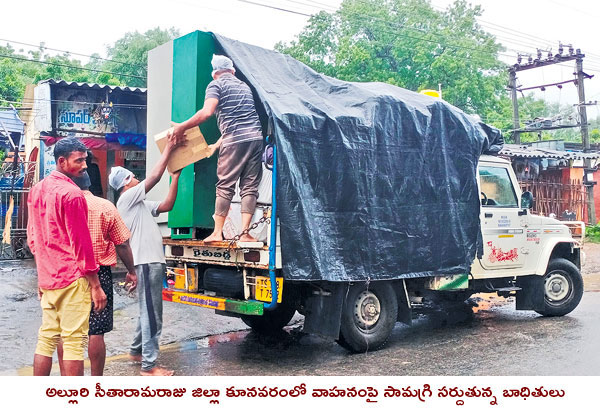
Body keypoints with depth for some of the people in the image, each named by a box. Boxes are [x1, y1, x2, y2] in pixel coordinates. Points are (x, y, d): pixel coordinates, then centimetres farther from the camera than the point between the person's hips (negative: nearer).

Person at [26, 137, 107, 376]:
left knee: (46, 339, 13)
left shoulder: (36, 190, 12)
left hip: (47, 278, 8)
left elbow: (32, 237, 17)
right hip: (72, 278, -8)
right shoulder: (71, 193, -14)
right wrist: (96, 286, -11)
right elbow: (81, 243, -15)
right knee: (74, 341, -3)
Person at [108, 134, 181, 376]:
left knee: (148, 312, 20)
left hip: (152, 262, 10)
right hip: (146, 263, -10)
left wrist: (176, 176, 11)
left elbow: (167, 205, 16)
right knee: (152, 315, -8)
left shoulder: (140, 204, 20)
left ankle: (137, 351, 33)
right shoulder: (128, 198, -7)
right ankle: (149, 366, -3)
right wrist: (168, 149, -5)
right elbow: (155, 176, -13)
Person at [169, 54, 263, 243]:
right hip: (256, 137, 6)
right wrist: (217, 145, 30)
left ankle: (217, 233, 7)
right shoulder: (244, 86, 26)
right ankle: (245, 233, 2)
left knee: (225, 186, 3)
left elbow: (207, 112, -14)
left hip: (235, 140, -5)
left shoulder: (216, 85, 4)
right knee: (250, 186, 5)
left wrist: (181, 127, -4)